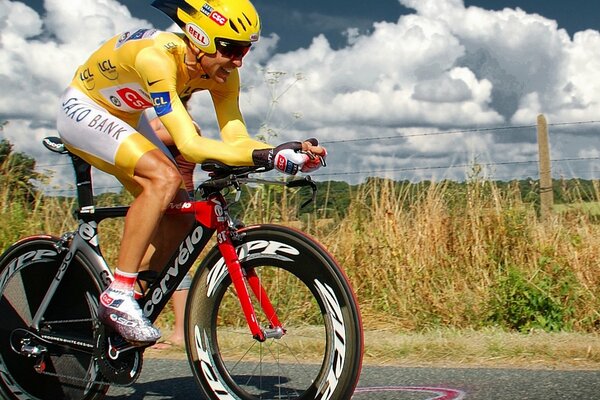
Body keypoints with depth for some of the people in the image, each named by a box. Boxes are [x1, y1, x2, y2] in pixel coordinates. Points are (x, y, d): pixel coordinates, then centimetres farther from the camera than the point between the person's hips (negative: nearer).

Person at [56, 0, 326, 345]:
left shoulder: (222, 73, -16)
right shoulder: (157, 57, -38)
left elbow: (235, 138, -20)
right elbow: (189, 144, -44)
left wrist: (290, 153, -36)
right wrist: (264, 156, -53)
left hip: (122, 120, 8)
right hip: (82, 109, -8)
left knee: (181, 214, -3)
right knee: (164, 177, -31)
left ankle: (119, 308, 8)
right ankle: (118, 294, -23)